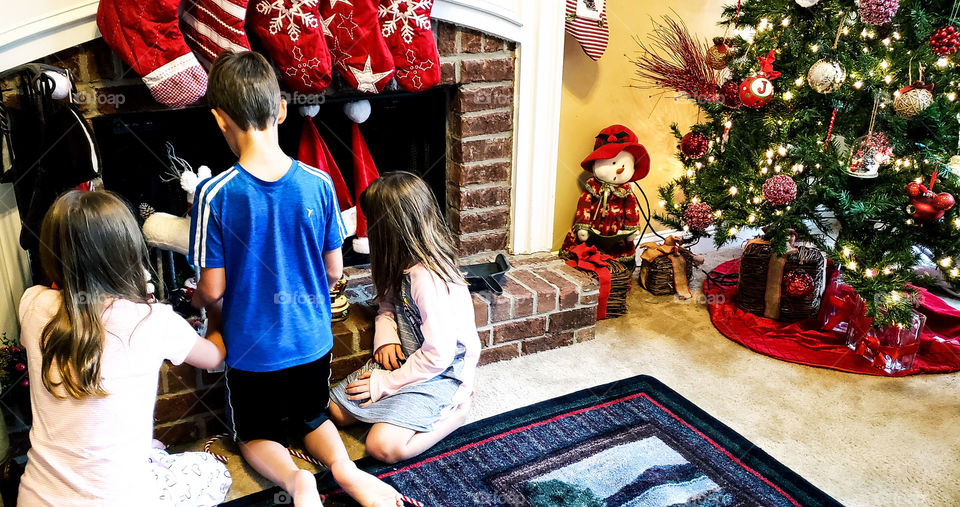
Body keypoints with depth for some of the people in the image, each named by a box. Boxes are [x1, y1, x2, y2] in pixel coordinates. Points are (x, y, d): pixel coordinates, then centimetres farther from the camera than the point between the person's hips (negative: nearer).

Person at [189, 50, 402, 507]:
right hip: (312, 342, 2)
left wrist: (198, 299, 11)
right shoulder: (318, 184, -12)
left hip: (252, 348, -2)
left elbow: (214, 289, -13)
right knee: (311, 418, 27)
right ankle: (343, 468, -4)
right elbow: (334, 272, -3)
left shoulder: (214, 194, -20)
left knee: (255, 437, 22)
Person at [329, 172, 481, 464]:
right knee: (336, 412, 5)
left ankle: (455, 410, -3)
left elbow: (438, 355, -28)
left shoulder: (429, 279, -30)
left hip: (441, 371, -9)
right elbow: (388, 302, 15)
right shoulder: (404, 263, -1)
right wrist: (385, 337, -7)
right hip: (403, 357, 9)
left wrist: (386, 383, -17)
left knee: (383, 446, -23)